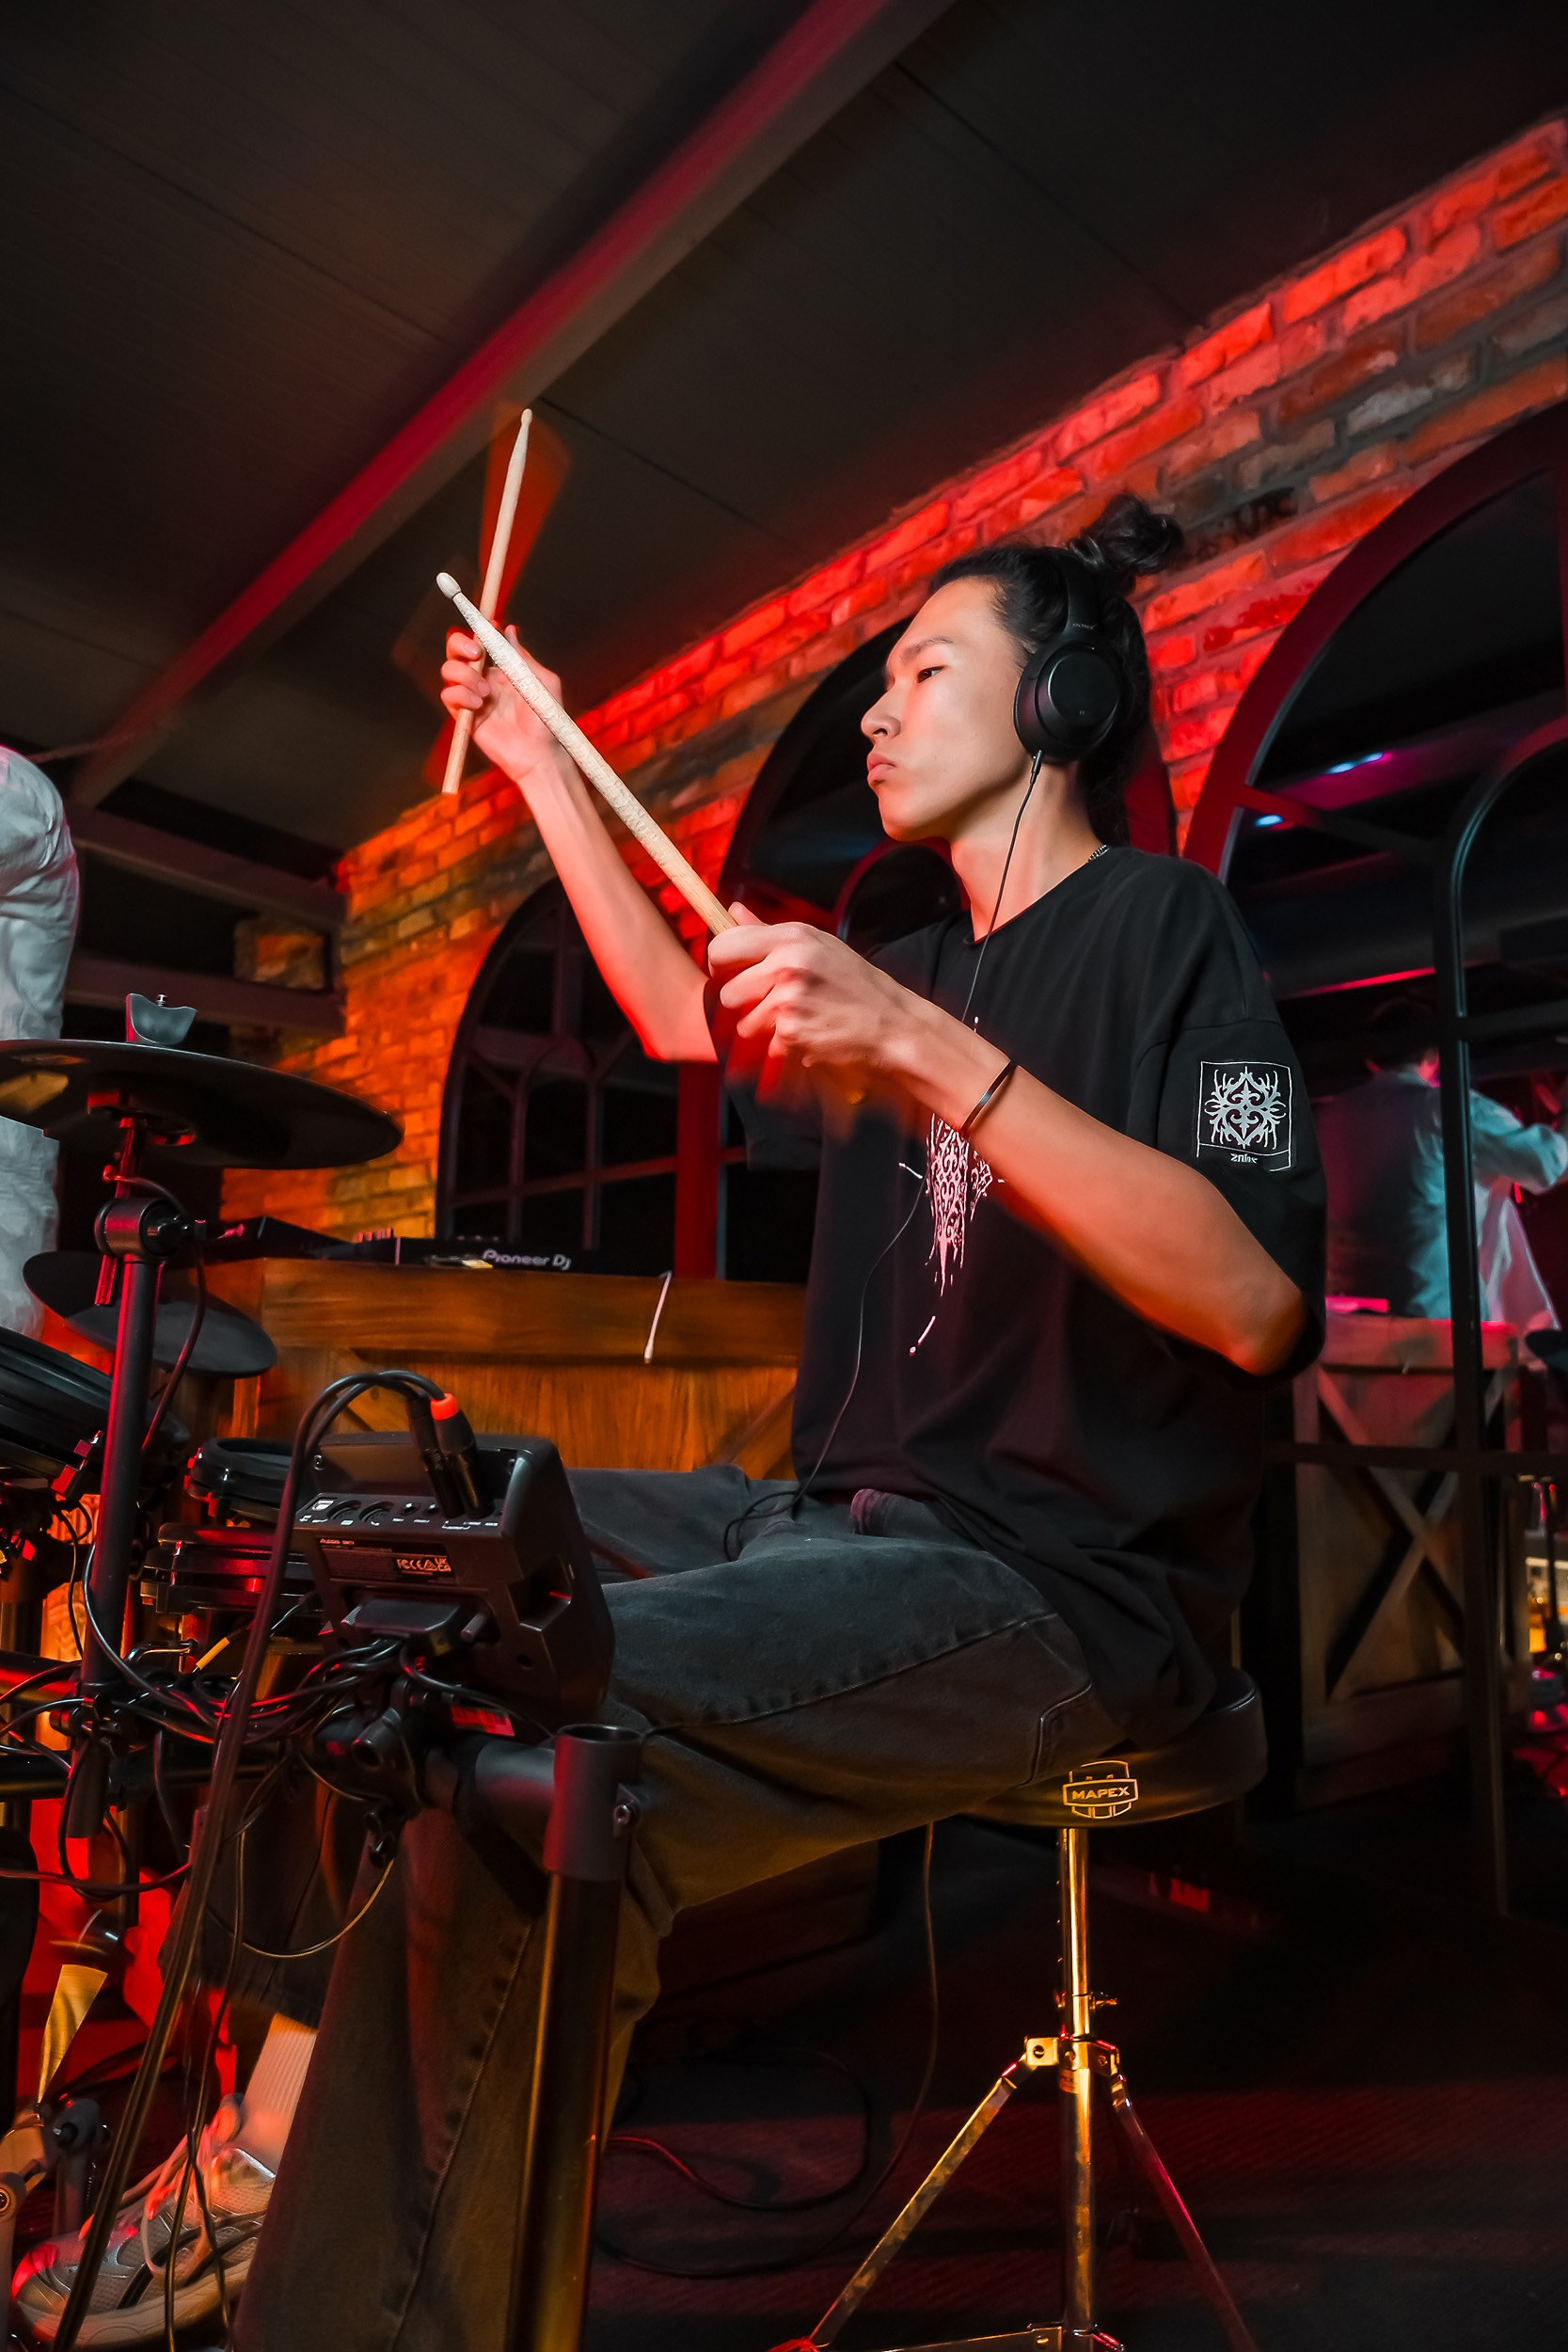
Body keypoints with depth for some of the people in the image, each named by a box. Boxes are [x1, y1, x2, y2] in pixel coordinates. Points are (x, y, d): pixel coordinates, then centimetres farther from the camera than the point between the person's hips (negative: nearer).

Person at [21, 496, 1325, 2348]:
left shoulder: (1159, 919, -6)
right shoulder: (936, 966, 20)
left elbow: (1257, 1309, -21)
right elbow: (686, 1016, 31)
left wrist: (925, 1051, -30)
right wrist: (538, 763, 32)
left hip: (1065, 1584, -9)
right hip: (845, 1519, 9)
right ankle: (278, 2155, 12)